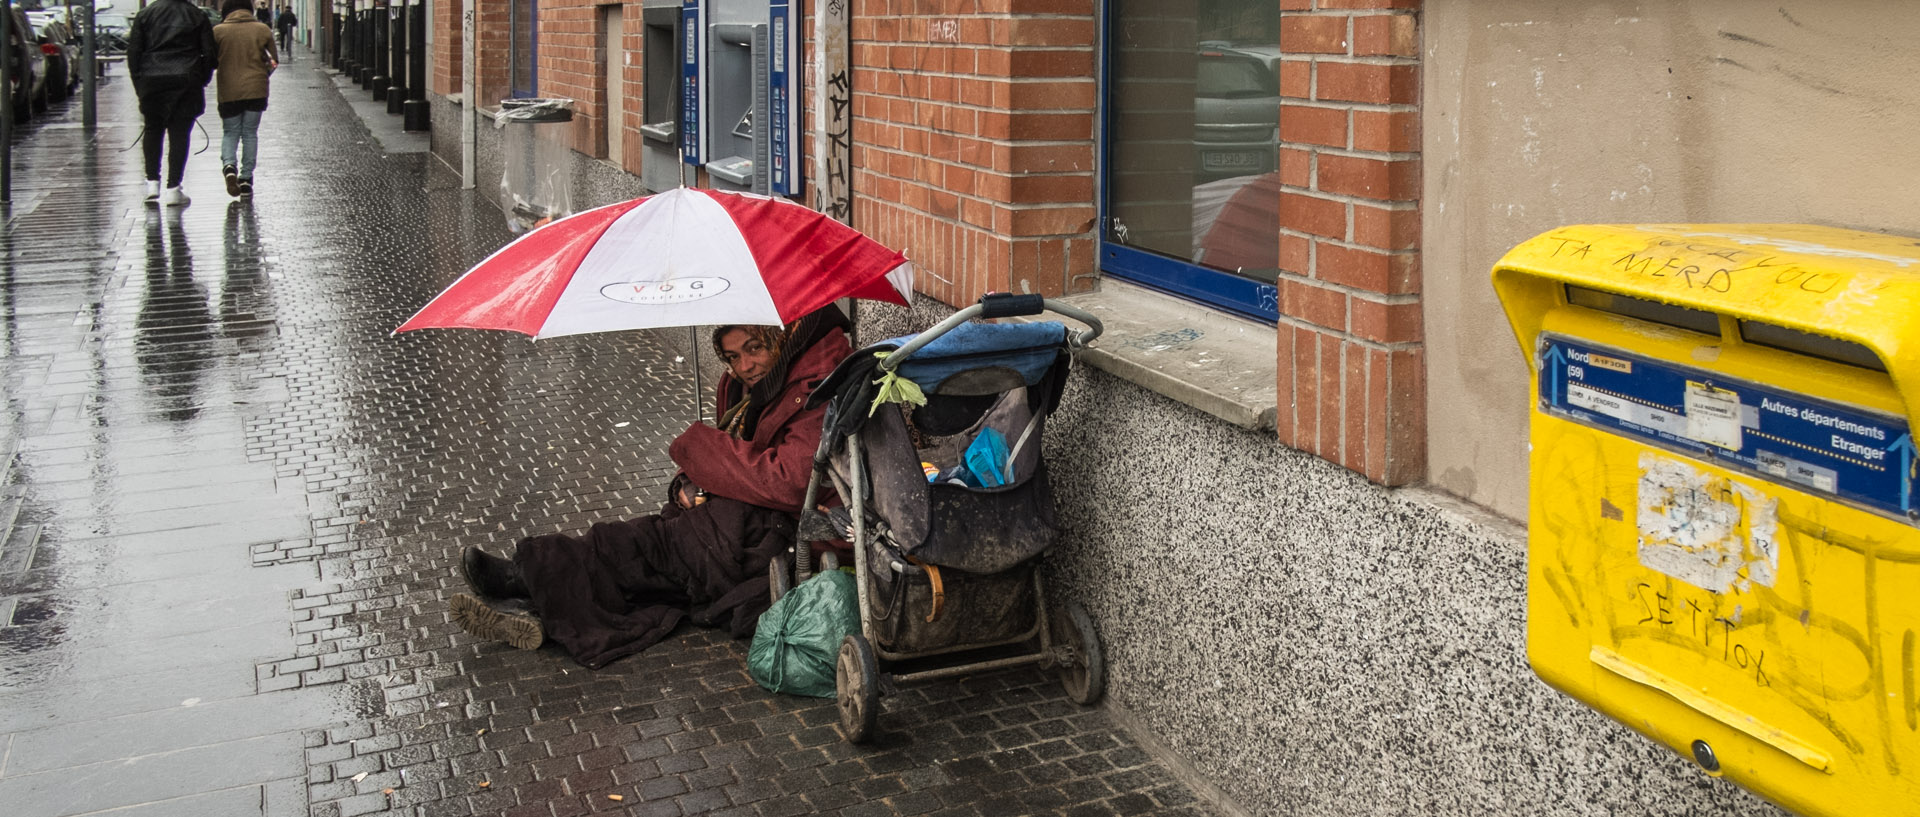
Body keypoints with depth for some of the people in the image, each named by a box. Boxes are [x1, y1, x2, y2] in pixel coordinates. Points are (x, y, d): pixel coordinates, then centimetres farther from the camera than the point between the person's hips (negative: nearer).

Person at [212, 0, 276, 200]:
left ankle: (228, 164, -16)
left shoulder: (218, 31, -4)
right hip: (256, 89, 1)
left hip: (228, 91, -1)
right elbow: (273, 61, 5)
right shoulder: (262, 30, -1)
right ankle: (246, 178, 8)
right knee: (250, 133, 10)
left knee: (230, 132, 12)